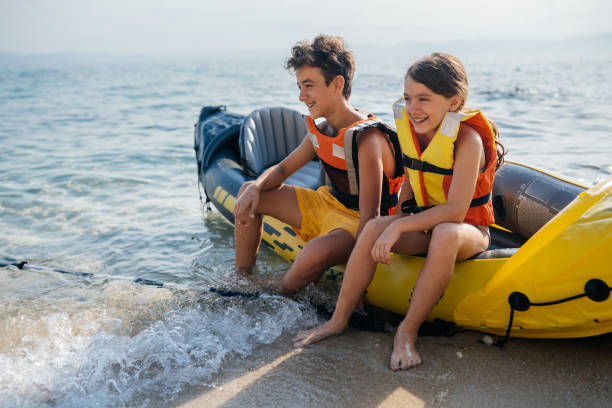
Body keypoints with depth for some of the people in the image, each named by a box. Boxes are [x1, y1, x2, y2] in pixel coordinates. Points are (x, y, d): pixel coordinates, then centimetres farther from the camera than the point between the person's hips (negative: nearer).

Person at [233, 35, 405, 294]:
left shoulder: (367, 139, -26)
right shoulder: (321, 130, 0)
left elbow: (370, 214, -29)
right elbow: (282, 170, 11)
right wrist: (255, 188, -11)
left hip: (356, 221, -9)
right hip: (327, 204, 9)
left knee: (318, 251, -41)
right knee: (249, 192, 7)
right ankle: (242, 280, 12)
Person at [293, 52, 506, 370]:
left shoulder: (467, 139, -22)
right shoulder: (410, 128, -2)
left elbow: (455, 211, -29)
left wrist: (399, 227, -32)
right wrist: (400, 219, 2)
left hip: (468, 231, -5)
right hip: (424, 223, 5)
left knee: (445, 235, -40)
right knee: (374, 228, -23)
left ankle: (407, 331, -26)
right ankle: (339, 320, -11)